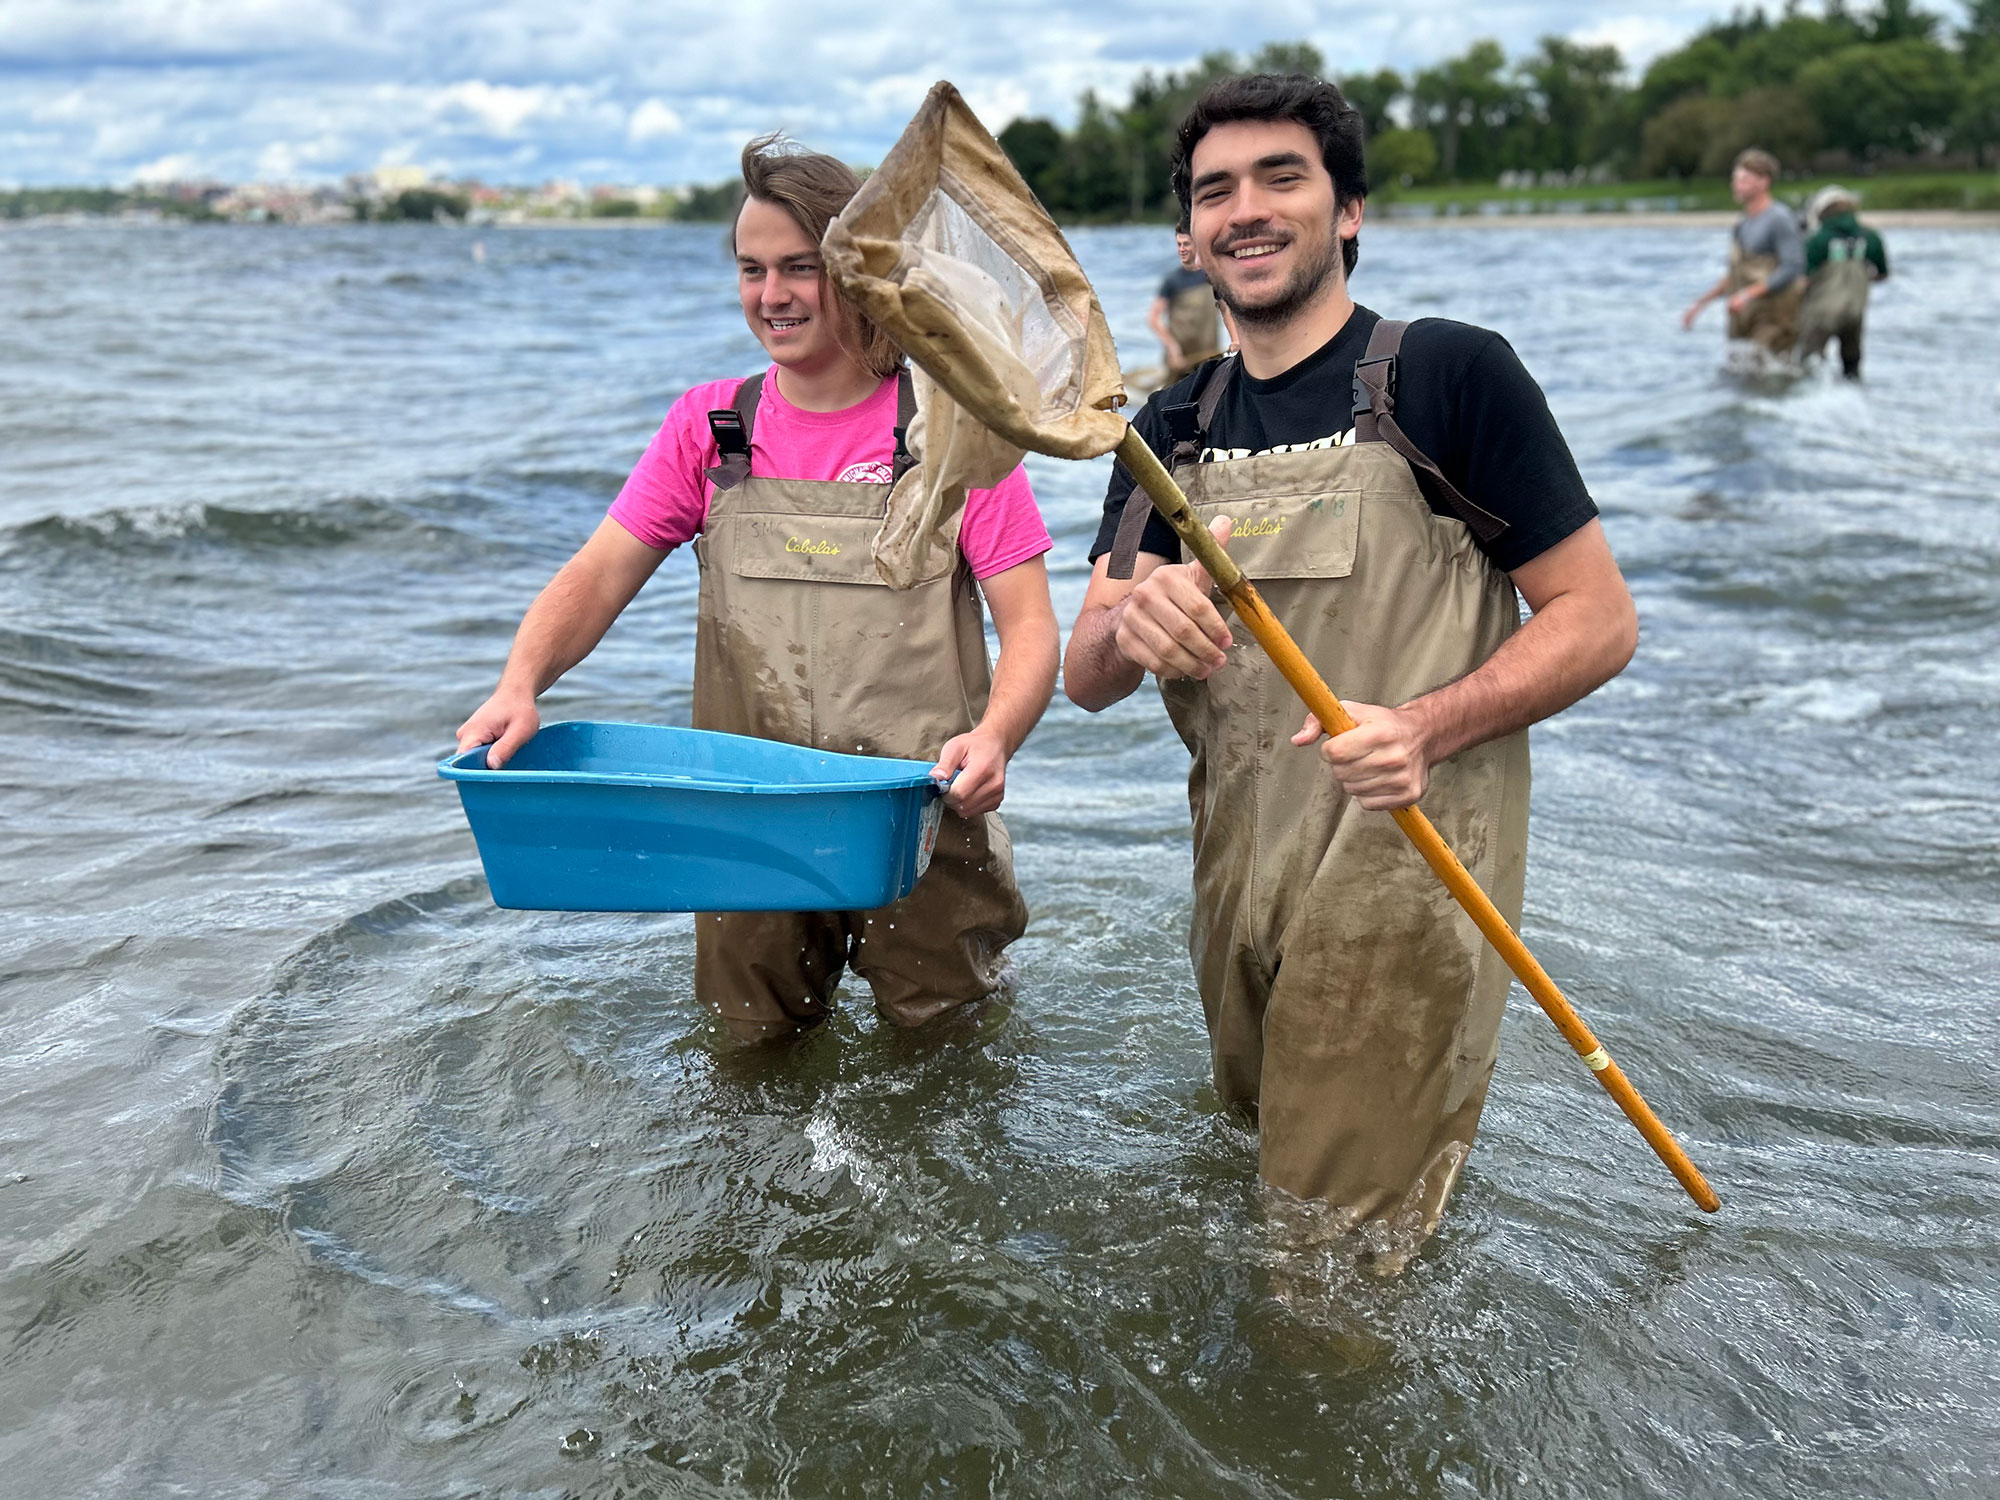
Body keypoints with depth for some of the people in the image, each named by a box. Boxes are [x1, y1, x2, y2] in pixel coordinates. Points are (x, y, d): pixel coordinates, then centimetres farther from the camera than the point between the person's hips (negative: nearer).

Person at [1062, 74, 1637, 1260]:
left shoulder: (1451, 372, -7)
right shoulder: (1172, 430, 10)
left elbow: (1599, 618, -7)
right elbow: (1085, 677, 3)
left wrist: (1428, 728, -24)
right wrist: (1129, 626, -21)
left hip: (1402, 884, -5)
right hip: (1237, 882, 6)